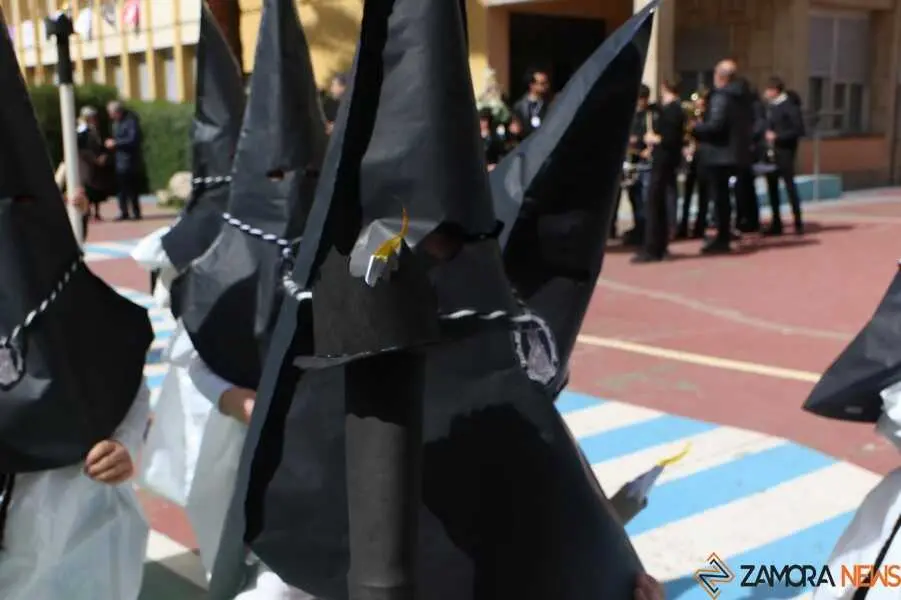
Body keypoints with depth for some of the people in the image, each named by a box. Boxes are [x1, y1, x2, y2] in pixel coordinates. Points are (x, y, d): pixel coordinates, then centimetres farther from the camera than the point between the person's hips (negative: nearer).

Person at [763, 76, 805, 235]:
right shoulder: (769, 106, 12)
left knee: (789, 185, -5)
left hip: (785, 151, -7)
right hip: (770, 152, 7)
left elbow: (799, 130, -14)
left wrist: (777, 136, -17)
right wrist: (767, 135, 0)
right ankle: (776, 223, 14)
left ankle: (798, 223, 2)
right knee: (772, 186, 7)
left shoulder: (790, 106, -10)